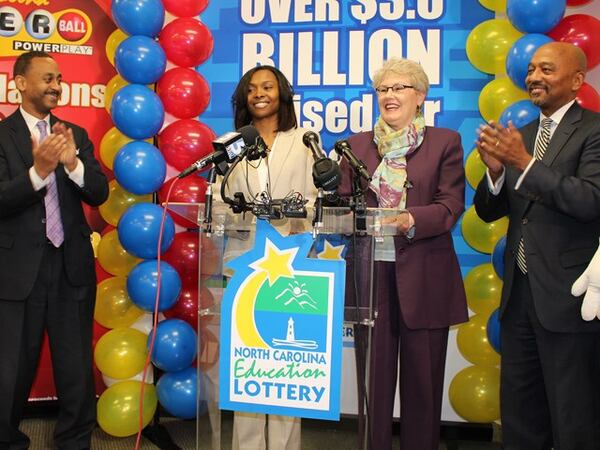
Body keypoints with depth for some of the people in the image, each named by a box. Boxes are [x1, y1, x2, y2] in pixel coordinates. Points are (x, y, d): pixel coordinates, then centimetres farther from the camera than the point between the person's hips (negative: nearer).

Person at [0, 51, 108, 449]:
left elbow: (99, 194, 1)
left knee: (78, 369, 11)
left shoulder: (76, 135, 9)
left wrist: (72, 163, -17)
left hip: (72, 266, 3)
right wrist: (38, 170, -29)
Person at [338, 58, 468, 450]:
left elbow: (450, 206, -5)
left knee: (422, 379, 6)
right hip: (370, 271, 2)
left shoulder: (445, 142, 5)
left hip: (423, 278, -2)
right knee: (374, 376, 7)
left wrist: (410, 220, -23)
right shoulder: (358, 145, 14)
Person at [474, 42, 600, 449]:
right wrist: (496, 170, -11)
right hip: (520, 293, 7)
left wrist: (525, 163, -25)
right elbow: (489, 211, 9)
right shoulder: (521, 136, 11)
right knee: (519, 416, 17)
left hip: (567, 297, -6)